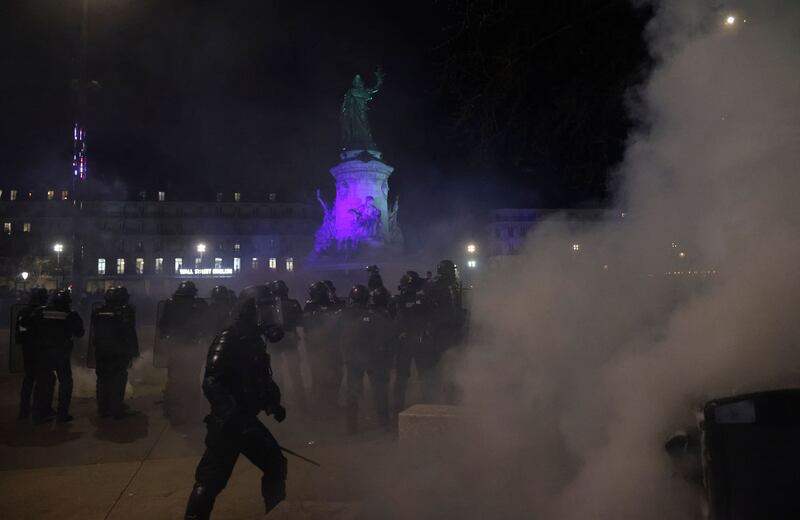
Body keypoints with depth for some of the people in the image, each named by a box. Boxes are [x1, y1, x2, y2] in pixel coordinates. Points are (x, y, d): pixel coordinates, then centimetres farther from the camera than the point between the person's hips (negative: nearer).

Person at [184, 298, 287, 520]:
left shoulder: (254, 341, 11)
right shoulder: (228, 340, -14)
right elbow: (210, 382, -24)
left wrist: (274, 404, 9)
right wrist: (230, 412, -33)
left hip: (246, 420, 9)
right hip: (227, 422, -9)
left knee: (276, 464, 15)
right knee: (211, 479, -8)